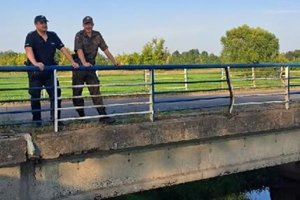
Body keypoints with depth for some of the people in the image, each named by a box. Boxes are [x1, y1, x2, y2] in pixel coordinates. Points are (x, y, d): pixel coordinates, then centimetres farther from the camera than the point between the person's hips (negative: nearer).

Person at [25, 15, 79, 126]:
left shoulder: (53, 36, 8)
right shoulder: (31, 36, -6)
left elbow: (63, 49, 5)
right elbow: (29, 50, -23)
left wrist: (73, 62, -7)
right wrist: (35, 63, -42)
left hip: (50, 70, 4)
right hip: (35, 72, -4)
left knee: (56, 94, 0)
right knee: (35, 96, 3)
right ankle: (37, 120, 13)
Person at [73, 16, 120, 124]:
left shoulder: (97, 35, 6)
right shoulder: (79, 35, -8)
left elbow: (105, 49, 7)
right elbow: (79, 50, -23)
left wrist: (115, 62, -2)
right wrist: (84, 63, -40)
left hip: (91, 67, 3)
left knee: (96, 92, -3)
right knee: (77, 93, 1)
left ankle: (103, 116, -7)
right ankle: (81, 117, 14)